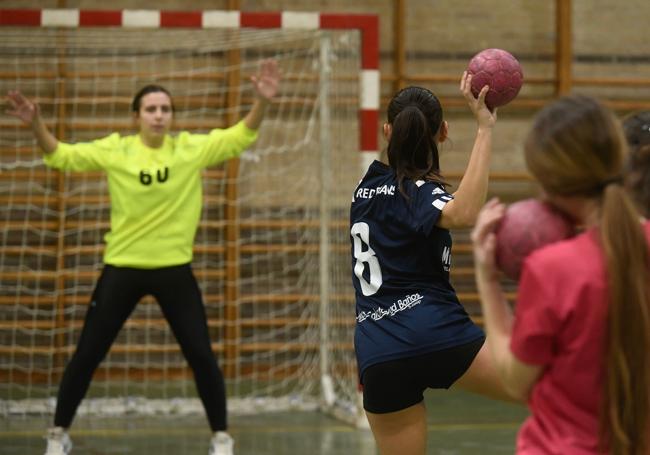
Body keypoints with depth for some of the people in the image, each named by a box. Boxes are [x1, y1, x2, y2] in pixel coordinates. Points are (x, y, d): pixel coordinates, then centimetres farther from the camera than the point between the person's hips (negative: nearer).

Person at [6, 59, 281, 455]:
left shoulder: (192, 149, -4)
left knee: (201, 355, 1)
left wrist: (263, 101, -23)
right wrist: (36, 123, -21)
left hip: (174, 269, 0)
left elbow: (241, 136, -5)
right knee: (87, 354, 5)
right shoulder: (114, 150, -5)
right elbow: (60, 155, -3)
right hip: (122, 267, 0)